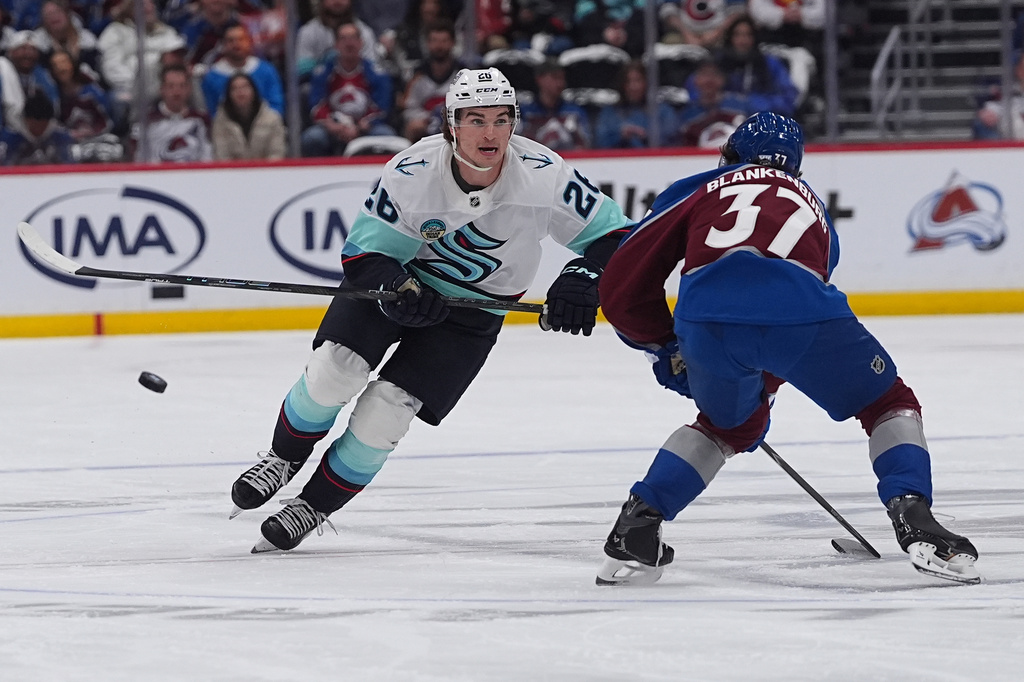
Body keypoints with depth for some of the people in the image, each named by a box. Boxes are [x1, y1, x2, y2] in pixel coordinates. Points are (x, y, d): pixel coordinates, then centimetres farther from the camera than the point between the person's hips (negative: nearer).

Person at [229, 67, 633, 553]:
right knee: (335, 365, -22)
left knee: (388, 405, -14)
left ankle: (316, 504, 7)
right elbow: (362, 253, -16)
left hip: (470, 310, 0)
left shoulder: (543, 175, -24)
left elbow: (612, 233, -14)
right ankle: (284, 459, 8)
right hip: (396, 273, 0)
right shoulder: (412, 172, -24)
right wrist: (394, 288, -36)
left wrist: (583, 278, -33)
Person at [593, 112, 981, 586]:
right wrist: (761, 390, 59)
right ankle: (914, 522, 5)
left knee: (727, 424, 31)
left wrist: (664, 347, 43)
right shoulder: (814, 212, 41)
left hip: (707, 316, 0)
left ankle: (637, 525, 21)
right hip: (801, 312, 0)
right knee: (888, 404, 24)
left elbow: (621, 285, 27)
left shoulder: (698, 191, 33)